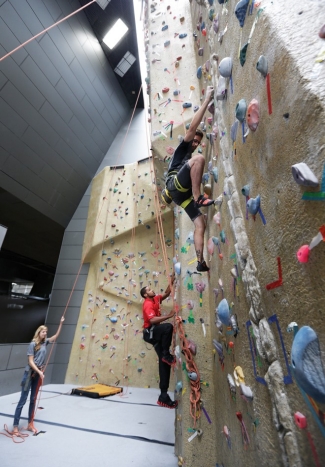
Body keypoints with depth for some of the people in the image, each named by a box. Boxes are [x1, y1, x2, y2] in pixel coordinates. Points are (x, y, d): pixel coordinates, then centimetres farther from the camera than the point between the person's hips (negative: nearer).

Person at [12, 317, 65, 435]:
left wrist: (61, 323, -3)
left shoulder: (45, 342, 2)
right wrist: (39, 372, -19)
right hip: (30, 373, -6)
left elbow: (56, 335, 5)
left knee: (33, 400, 15)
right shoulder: (33, 344, -14)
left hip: (39, 374, 6)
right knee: (22, 400, 1)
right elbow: (30, 361, -14)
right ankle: (15, 427, 12)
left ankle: (30, 424, 25)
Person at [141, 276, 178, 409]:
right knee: (168, 327, -34)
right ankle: (166, 355, -16)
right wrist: (169, 315, -31)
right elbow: (152, 320, -30)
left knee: (164, 362, 4)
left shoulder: (155, 299, 10)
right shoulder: (148, 304, -15)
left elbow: (166, 293, 17)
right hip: (150, 332, -8)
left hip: (156, 334, 8)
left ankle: (163, 396, 11)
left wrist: (172, 281, 6)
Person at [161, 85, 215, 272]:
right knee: (199, 159, -26)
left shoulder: (189, 157, 38)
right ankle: (199, 197, -33)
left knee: (200, 223, -8)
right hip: (176, 184, -7)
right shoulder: (182, 148, 17)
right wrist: (207, 100, 5)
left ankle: (201, 262, -12)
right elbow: (193, 127, 3)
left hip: (182, 194, 7)